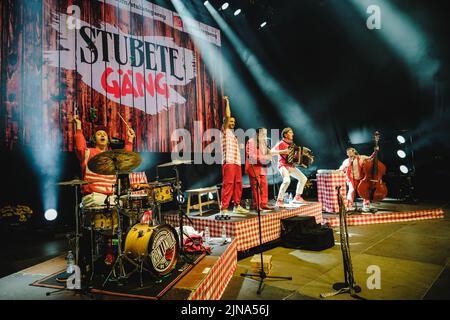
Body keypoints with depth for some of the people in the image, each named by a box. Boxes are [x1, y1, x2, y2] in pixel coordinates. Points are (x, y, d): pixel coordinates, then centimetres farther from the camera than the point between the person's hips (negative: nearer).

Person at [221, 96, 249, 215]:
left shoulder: (233, 134, 25)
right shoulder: (225, 131, 3)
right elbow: (227, 116, -11)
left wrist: (241, 145, 13)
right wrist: (227, 102, -4)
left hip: (237, 162, 8)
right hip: (228, 162, -8)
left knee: (238, 185, 10)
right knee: (227, 185, -11)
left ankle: (237, 206, 19)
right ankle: (224, 208, -10)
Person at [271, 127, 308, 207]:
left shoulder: (291, 144, 16)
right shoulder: (281, 144, -8)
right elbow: (271, 152, -18)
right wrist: (282, 151, -28)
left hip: (291, 166, 8)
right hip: (283, 165, -8)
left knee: (303, 178, 9)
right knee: (287, 180, -31)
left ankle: (297, 198, 21)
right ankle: (279, 200, -22)